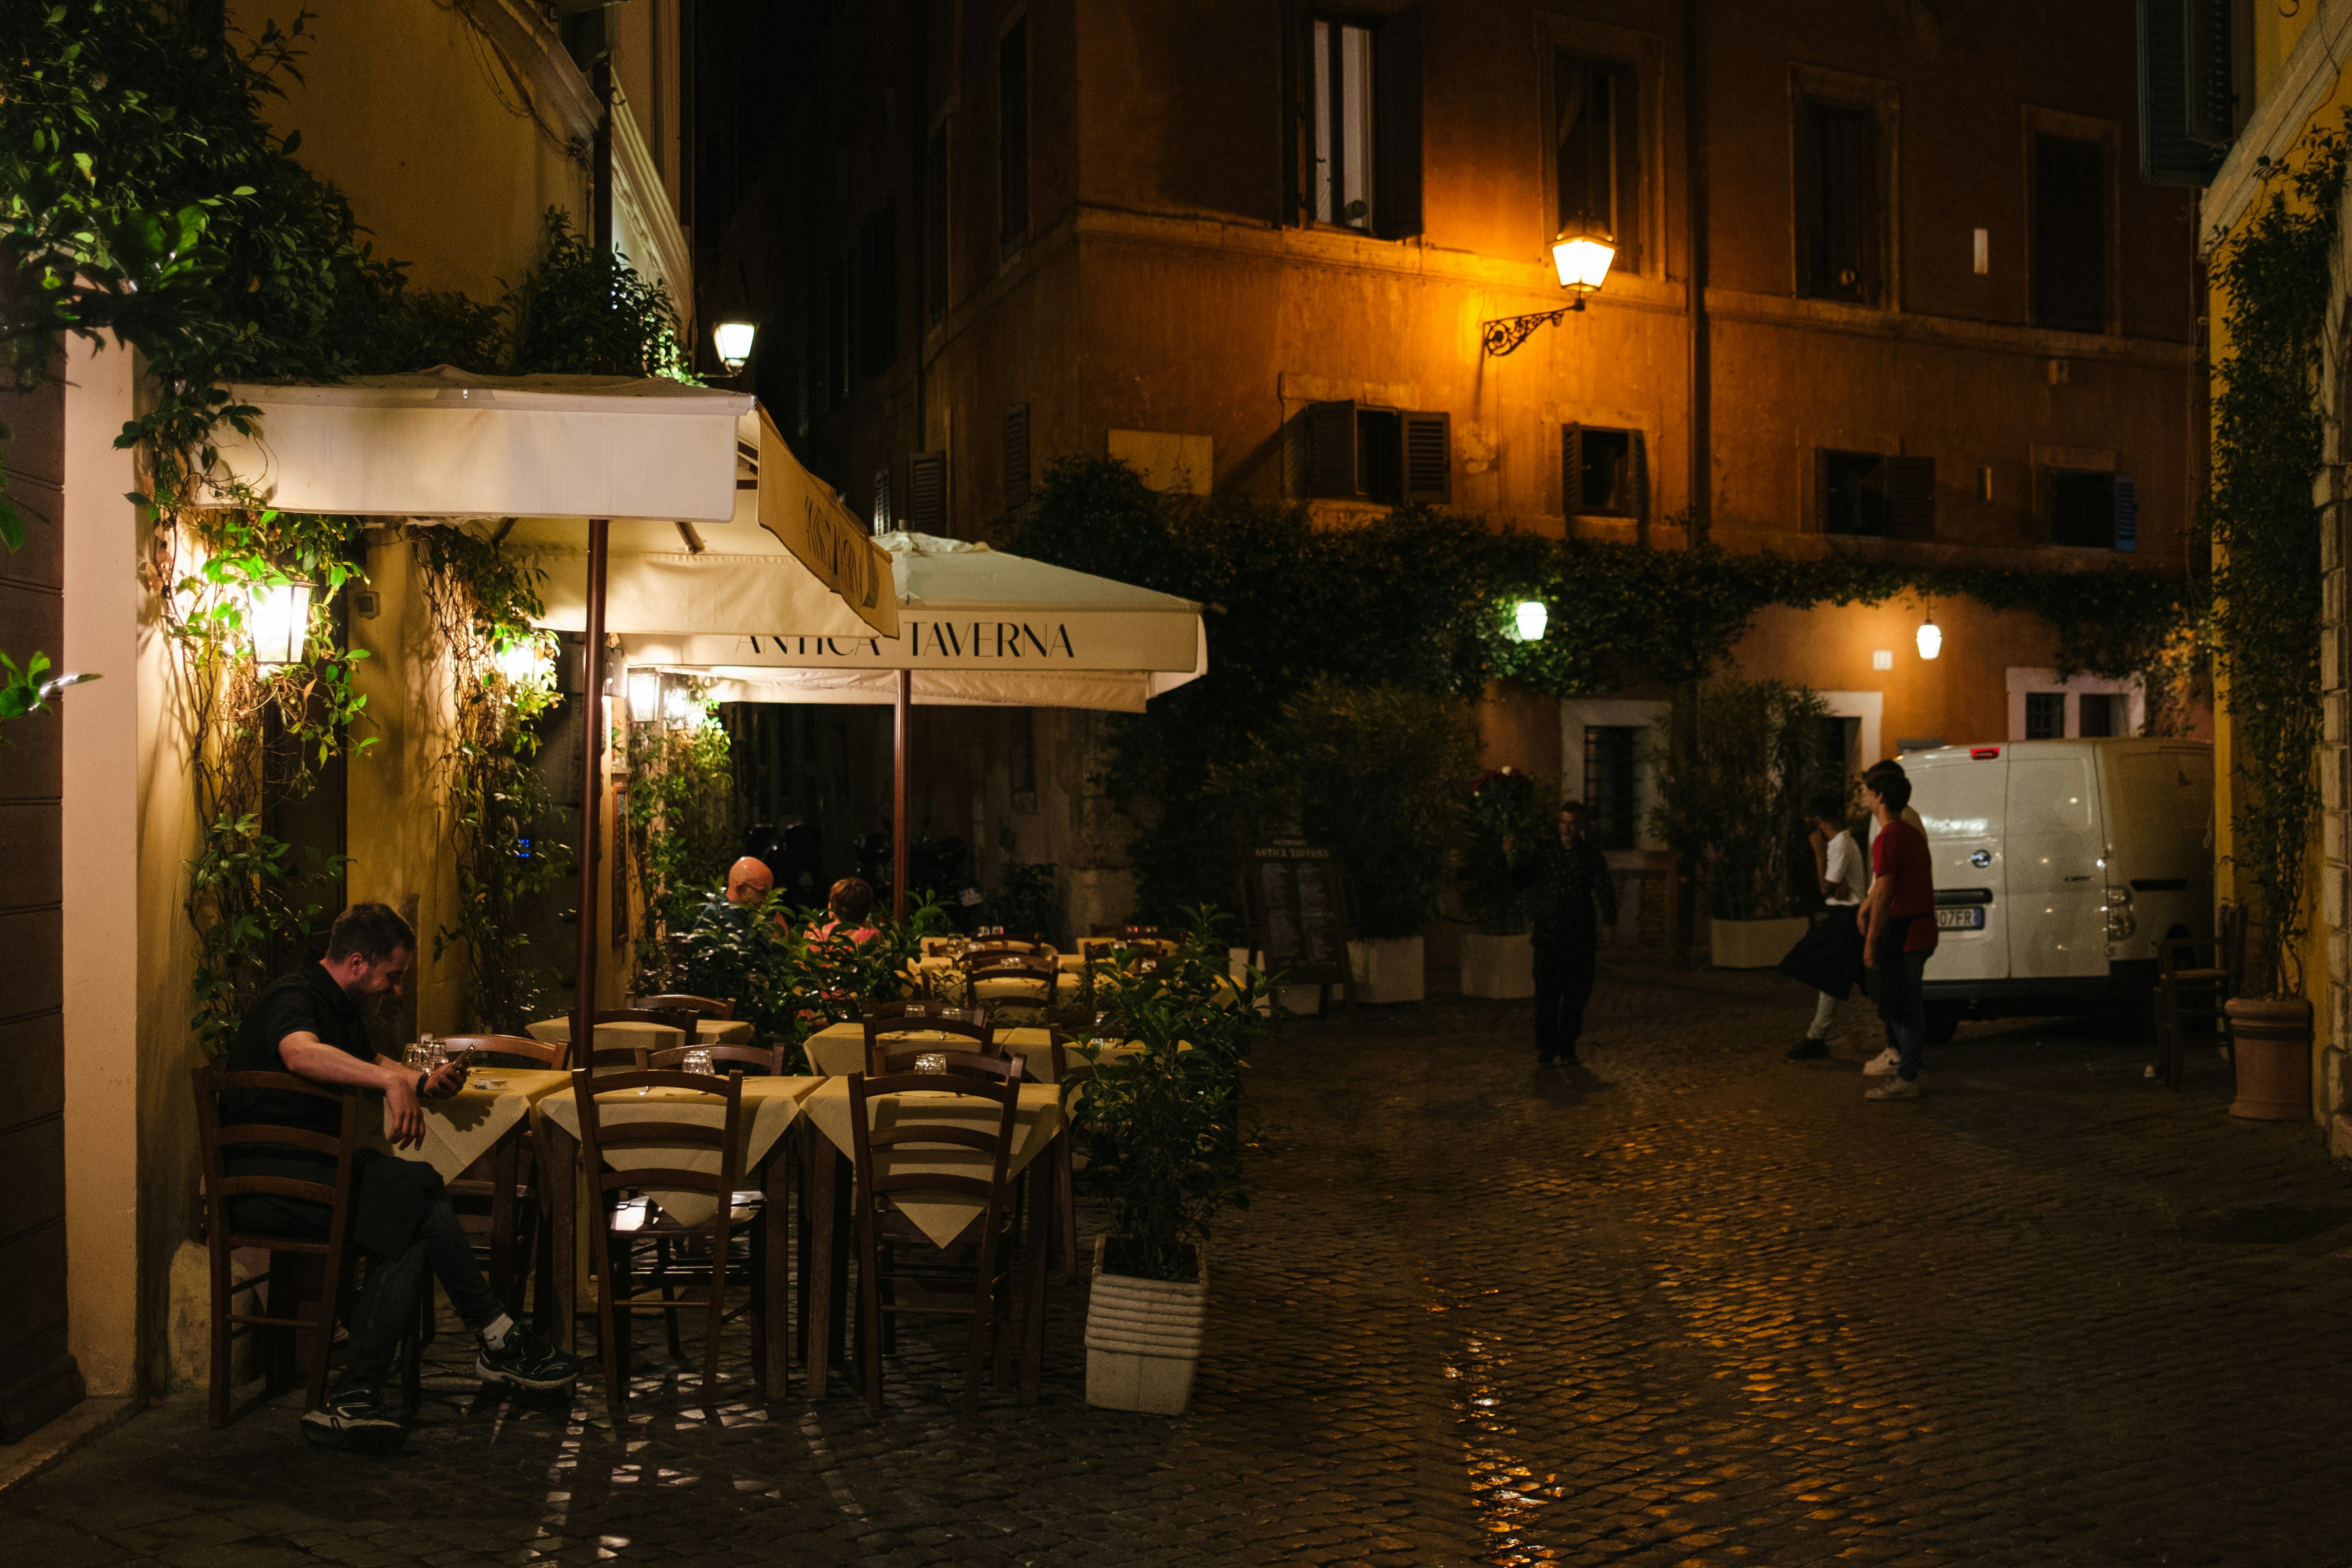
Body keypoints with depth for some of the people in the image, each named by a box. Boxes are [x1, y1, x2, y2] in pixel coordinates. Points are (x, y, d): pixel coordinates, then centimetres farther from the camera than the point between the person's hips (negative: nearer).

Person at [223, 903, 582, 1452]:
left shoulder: (342, 1007, 20)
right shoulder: (293, 999, -11)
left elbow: (368, 1062, 39)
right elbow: (300, 1053, -36)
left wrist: (422, 1082, 17)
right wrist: (392, 1081, -44)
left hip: (320, 1167, 10)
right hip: (267, 1175, -10)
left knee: (411, 1228, -18)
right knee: (421, 1188, -24)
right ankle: (498, 1341, -14)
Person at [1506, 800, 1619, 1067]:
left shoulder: (1592, 857, 2)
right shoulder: (1543, 849, 5)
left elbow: (1605, 890, -11)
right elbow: (1520, 880, 5)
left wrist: (1609, 922, -27)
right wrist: (1514, 857, -15)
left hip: (1579, 938, 0)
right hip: (1547, 935, 0)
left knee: (1576, 995, 5)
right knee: (1546, 994, -6)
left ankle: (1567, 1049, 18)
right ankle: (1546, 1050, 1)